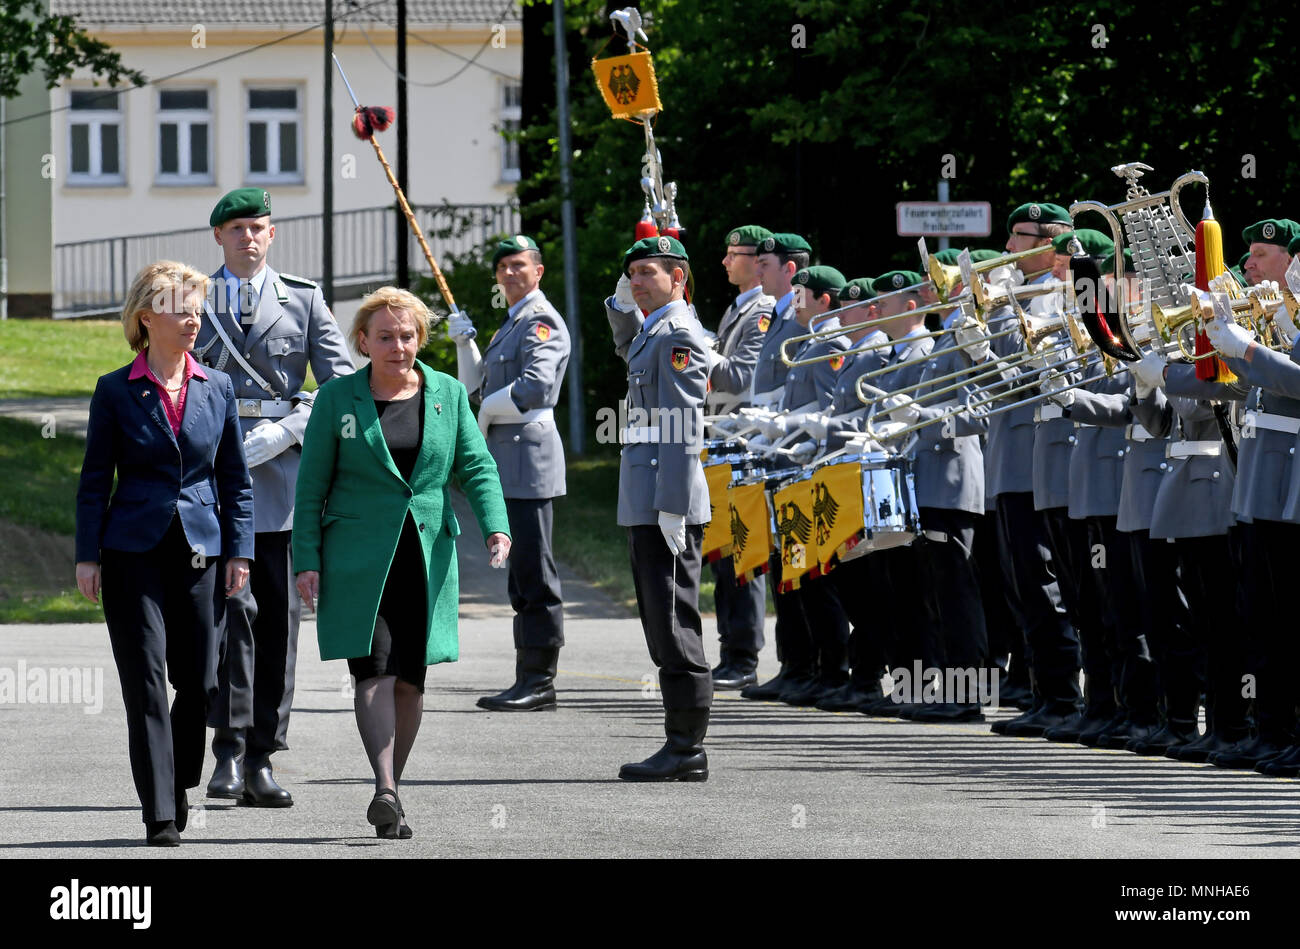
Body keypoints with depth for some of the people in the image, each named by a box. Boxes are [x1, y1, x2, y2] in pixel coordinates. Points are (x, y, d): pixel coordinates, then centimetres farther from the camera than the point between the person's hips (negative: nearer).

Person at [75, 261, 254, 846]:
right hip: (134, 550, -2)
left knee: (200, 682, 3)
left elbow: (234, 479, 10)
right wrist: (87, 556, -2)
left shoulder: (217, 389, 6)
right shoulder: (116, 392, 0)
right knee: (147, 684, -6)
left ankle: (178, 786, 26)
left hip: (200, 549, 3)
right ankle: (160, 815, -4)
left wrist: (239, 552, 4)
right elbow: (95, 479, 2)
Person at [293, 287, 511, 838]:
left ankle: (391, 796, 15)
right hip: (358, 559, -3)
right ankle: (385, 791, -25)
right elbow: (312, 487, 3)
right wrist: (307, 560, -4)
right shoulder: (337, 399, 2)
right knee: (375, 671, -16)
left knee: (410, 680, 4)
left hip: (427, 559, 3)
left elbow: (476, 467, 5)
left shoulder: (447, 394, 8)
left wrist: (496, 526, -12)